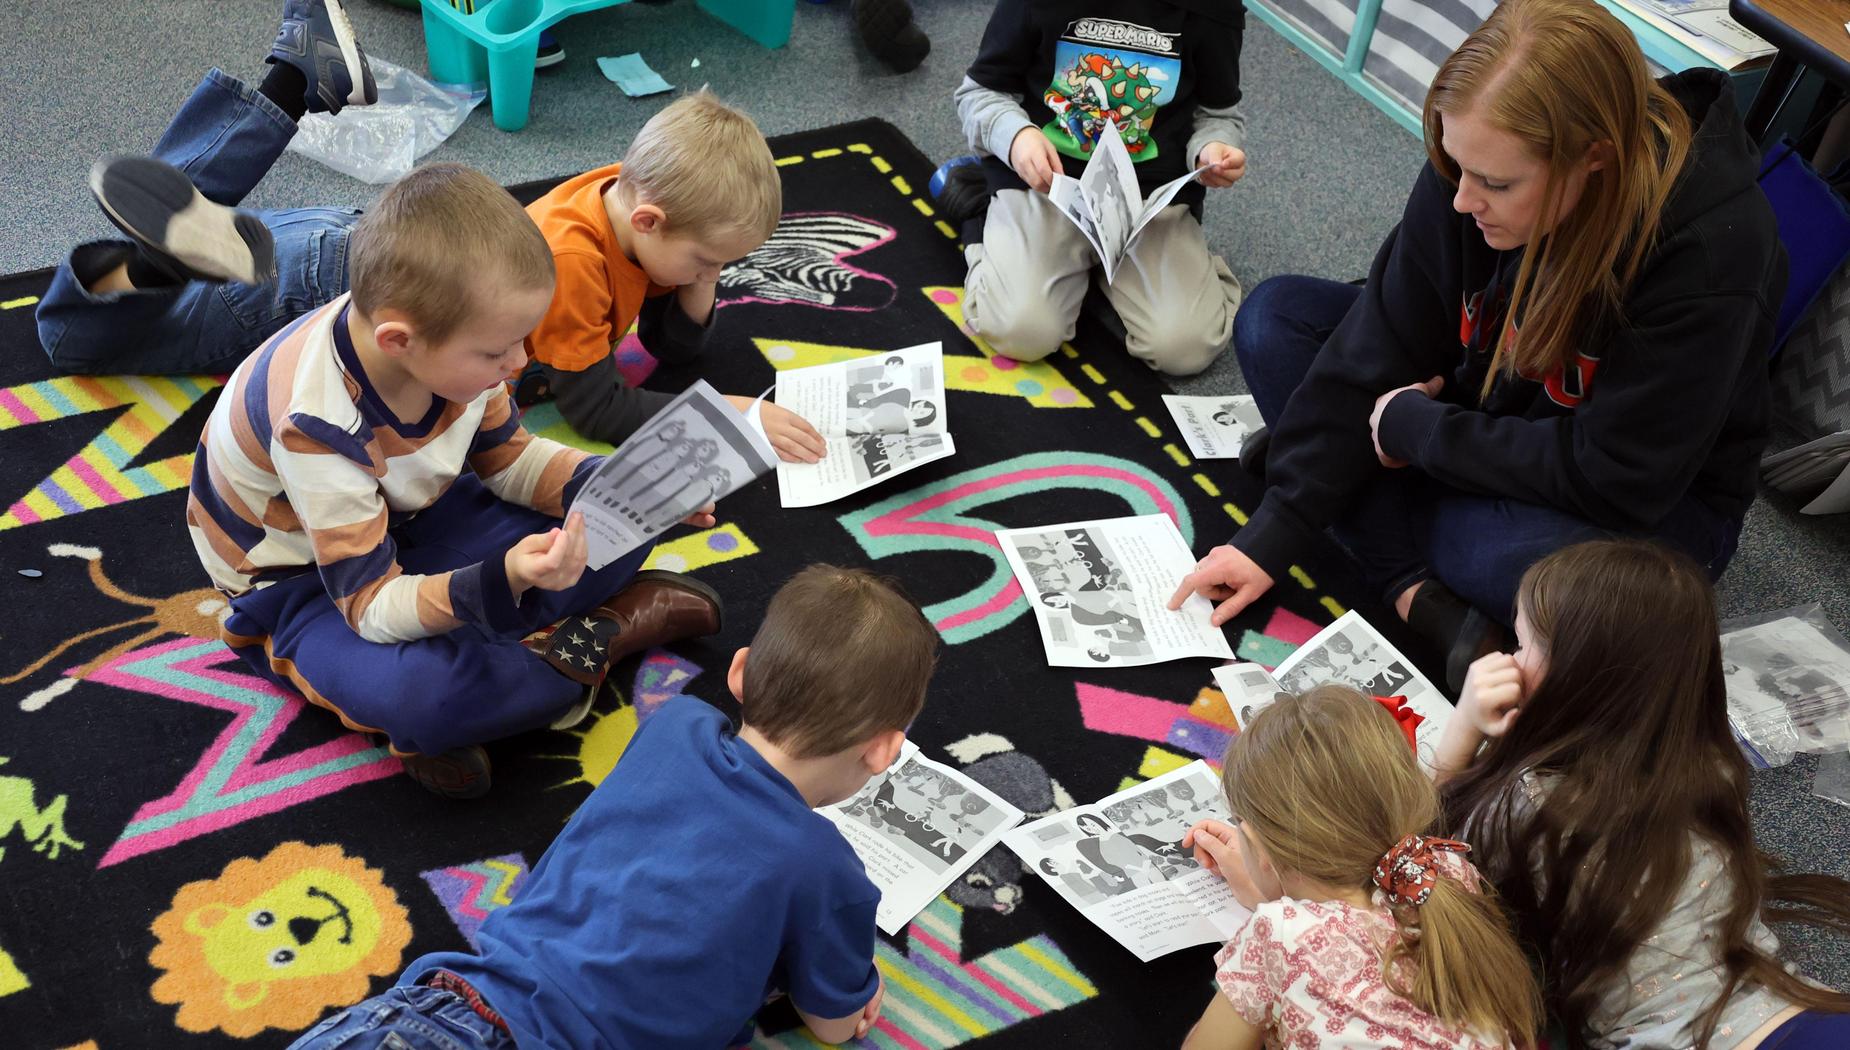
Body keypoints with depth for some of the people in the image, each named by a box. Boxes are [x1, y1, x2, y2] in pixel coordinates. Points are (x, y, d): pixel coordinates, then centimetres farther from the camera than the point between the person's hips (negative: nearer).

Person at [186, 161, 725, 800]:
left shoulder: (444, 343, -18)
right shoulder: (316, 427, -36)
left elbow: (506, 457, -1)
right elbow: (372, 606, -32)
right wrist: (503, 579, -50)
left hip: (408, 517, 6)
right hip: (304, 576, -6)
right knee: (414, 692, -38)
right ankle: (591, 645, -13)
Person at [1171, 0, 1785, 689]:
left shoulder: (1711, 252, -32)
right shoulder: (1475, 169, -19)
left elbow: (1614, 480, -29)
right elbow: (1375, 349, -17)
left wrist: (1412, 427, -23)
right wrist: (1274, 533, -21)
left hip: (1652, 499, -5)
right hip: (1486, 417, 6)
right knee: (1276, 316, -10)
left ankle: (1362, 514, -8)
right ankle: (1418, 594, -21)